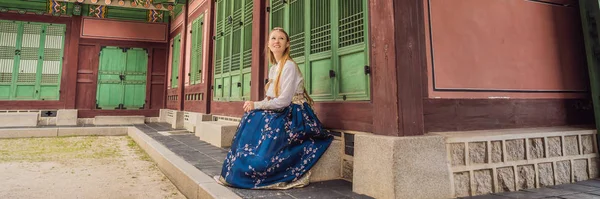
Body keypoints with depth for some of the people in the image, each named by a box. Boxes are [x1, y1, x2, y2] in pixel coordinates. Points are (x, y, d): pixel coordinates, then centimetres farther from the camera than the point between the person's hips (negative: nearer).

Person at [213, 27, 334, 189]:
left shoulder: (289, 66, -15)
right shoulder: (273, 68, 12)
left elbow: (284, 100, -21)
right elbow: (272, 98, 12)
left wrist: (256, 105, -15)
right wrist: (255, 106, -7)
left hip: (294, 115, -8)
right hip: (283, 112, 8)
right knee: (251, 120, -9)